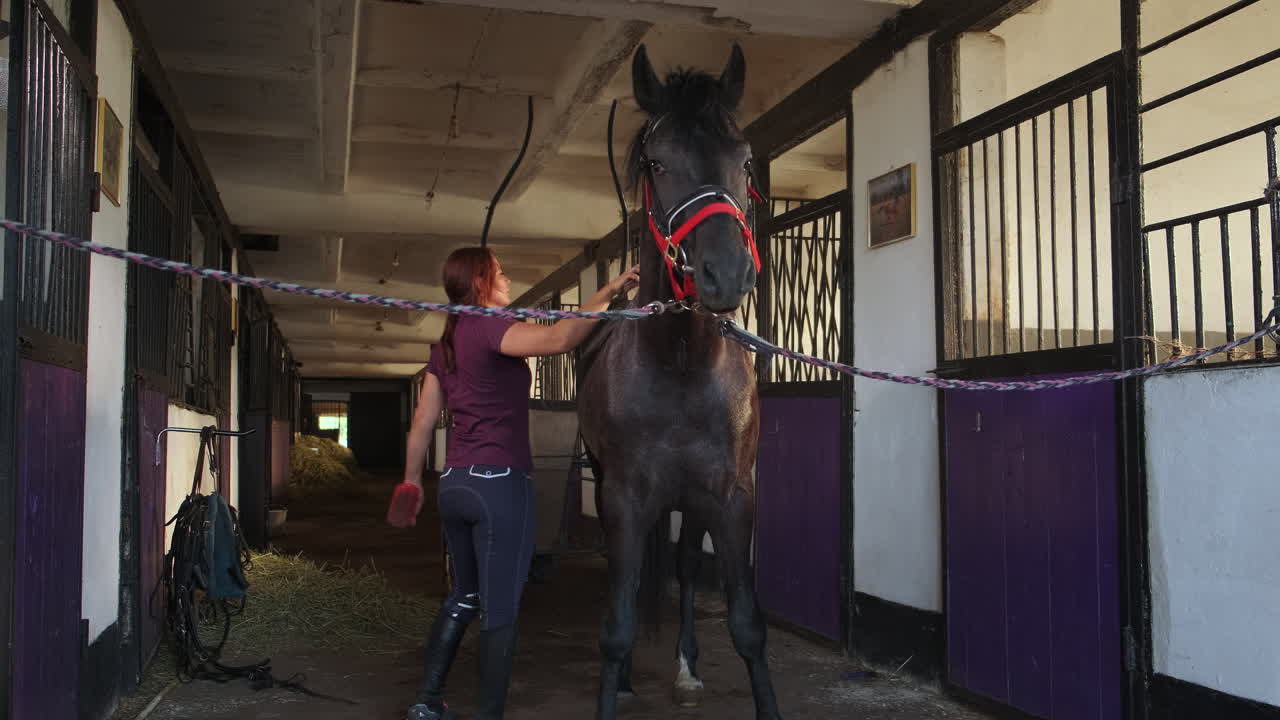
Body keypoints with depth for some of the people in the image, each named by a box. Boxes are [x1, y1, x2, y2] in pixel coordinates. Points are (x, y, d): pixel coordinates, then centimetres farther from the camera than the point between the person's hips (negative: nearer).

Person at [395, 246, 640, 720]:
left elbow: (422, 422, 17)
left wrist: (412, 480, 25)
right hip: (500, 485, -9)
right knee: (500, 610, 1)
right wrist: (607, 294, -23)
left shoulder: (445, 344, 13)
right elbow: (559, 339, -31)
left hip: (454, 484, 9)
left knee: (464, 596, 22)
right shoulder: (489, 328, -12)